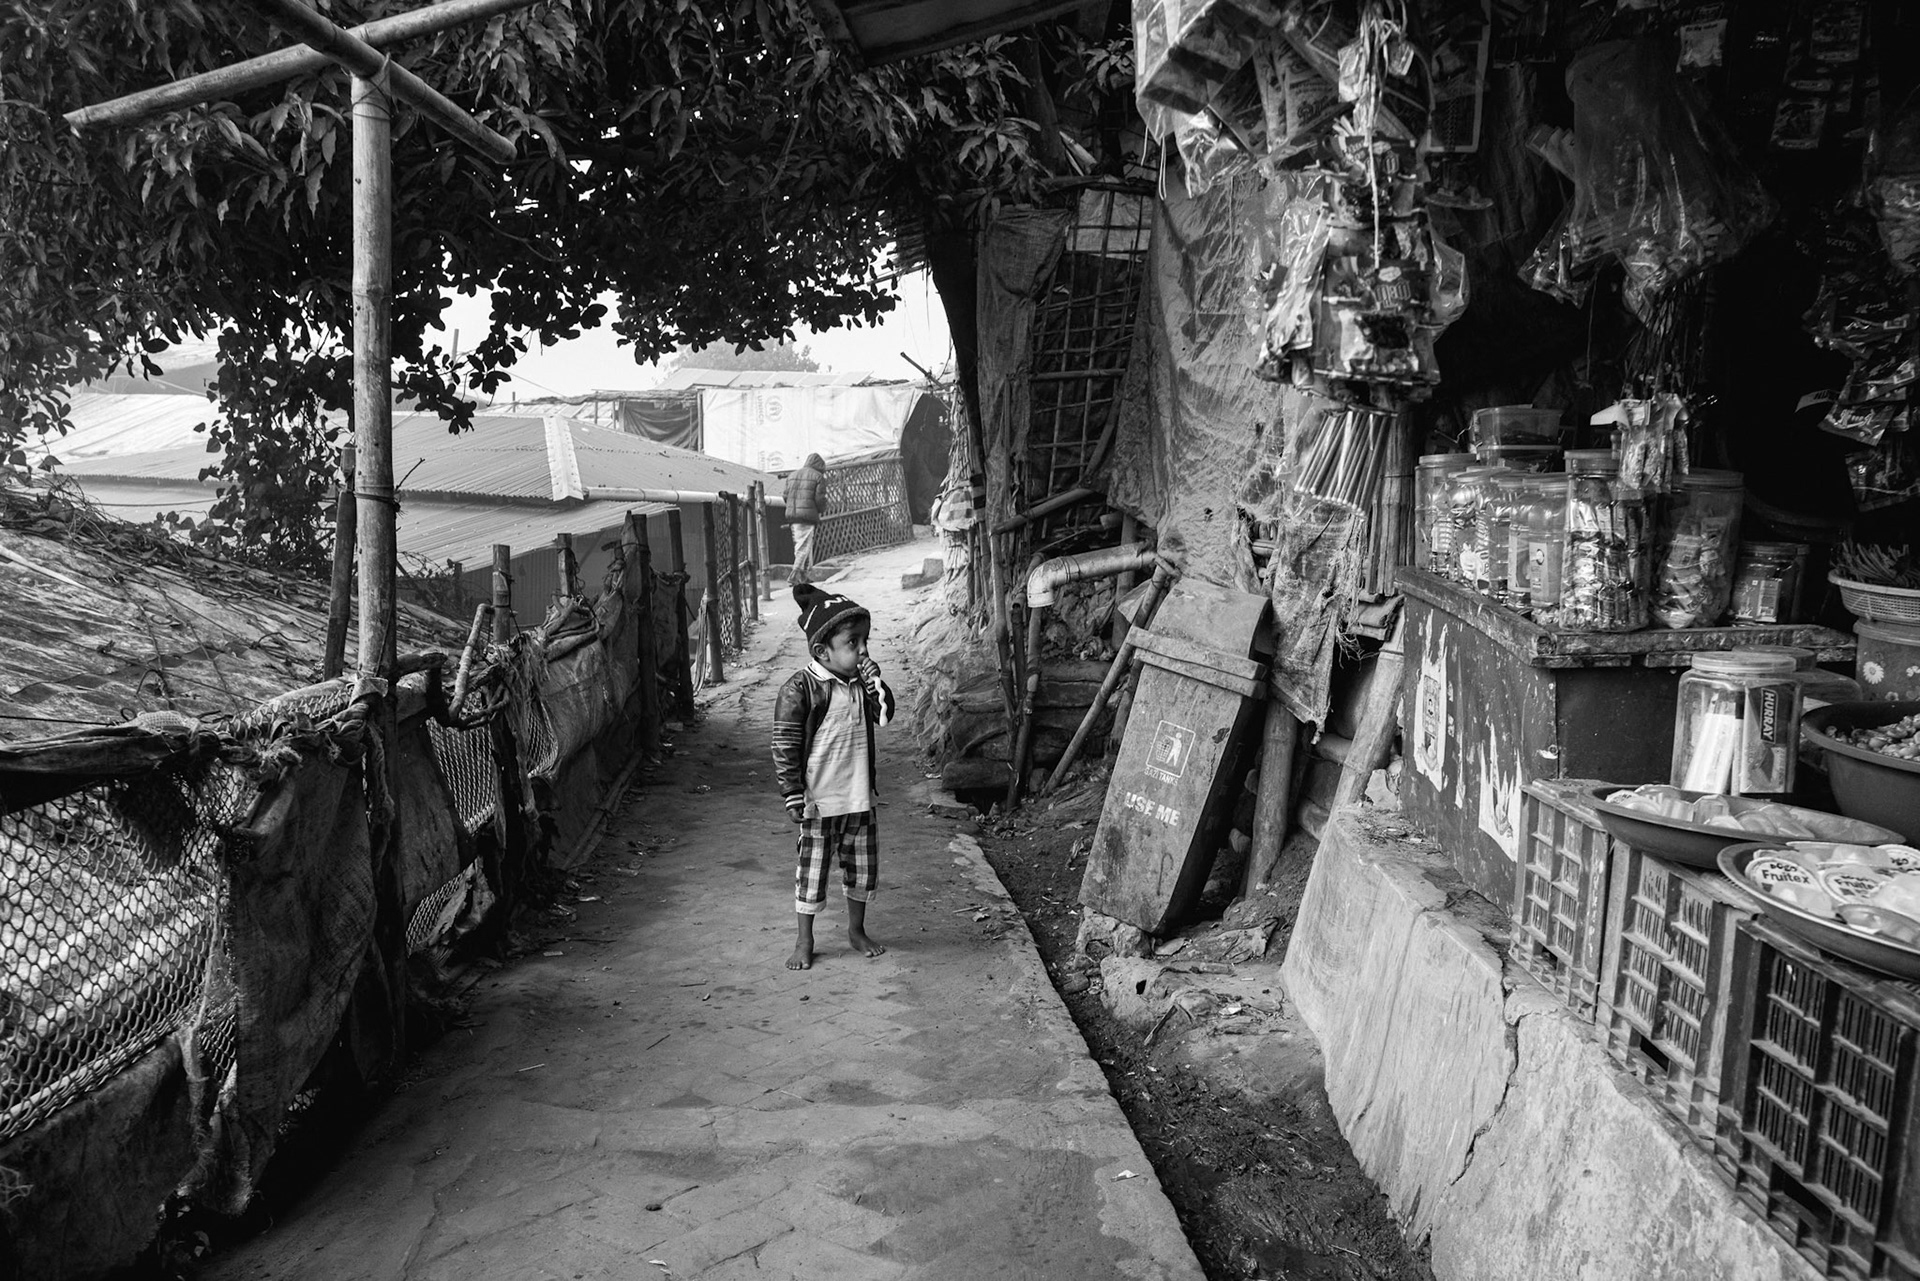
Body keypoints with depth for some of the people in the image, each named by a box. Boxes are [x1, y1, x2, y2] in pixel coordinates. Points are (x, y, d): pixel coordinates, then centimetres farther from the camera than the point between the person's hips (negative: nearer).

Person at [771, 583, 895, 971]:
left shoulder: (859, 682, 4)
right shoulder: (799, 689, -16)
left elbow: (884, 715, 4)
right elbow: (784, 746, -14)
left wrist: (874, 681, -10)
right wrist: (793, 796, -15)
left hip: (859, 797, 6)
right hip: (819, 802, -6)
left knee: (863, 870, 16)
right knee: (811, 872, 4)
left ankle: (857, 930, 36)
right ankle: (804, 942, 20)